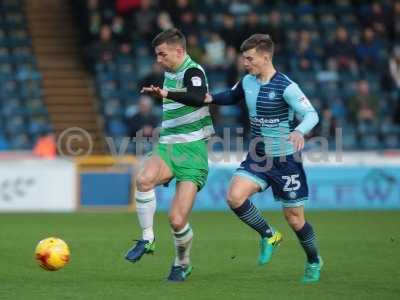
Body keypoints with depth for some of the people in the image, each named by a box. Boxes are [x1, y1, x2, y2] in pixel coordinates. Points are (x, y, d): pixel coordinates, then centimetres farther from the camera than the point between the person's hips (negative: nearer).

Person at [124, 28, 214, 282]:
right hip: (168, 147, 6)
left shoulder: (192, 71, -11)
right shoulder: (170, 72, 15)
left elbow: (198, 98, -35)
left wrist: (166, 94, -49)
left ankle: (182, 264, 20)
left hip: (192, 151, -6)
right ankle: (147, 239, -17)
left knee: (177, 221, -9)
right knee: (144, 179, -31)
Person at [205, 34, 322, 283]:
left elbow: (311, 115, -24)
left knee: (294, 217, 3)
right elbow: (232, 96, 26)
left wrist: (299, 132, -45)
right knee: (235, 197, -19)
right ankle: (269, 236, 6)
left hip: (285, 159, -5)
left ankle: (314, 262, 30)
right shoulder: (247, 81, 3)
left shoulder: (285, 87, -17)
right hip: (257, 157, 6)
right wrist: (211, 98, 6)